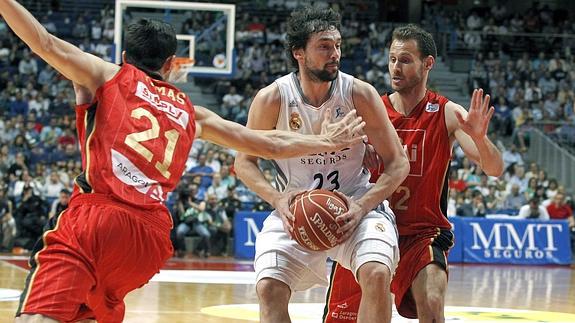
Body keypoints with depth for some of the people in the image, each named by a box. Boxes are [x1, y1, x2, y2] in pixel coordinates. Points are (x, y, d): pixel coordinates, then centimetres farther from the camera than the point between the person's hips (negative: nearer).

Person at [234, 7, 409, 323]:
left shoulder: (359, 94, -12)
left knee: (377, 274, -26)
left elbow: (397, 163, -6)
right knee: (269, 288, -18)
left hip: (356, 206, -1)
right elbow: (245, 161, 1)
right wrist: (278, 199, -17)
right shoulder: (272, 99, -12)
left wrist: (361, 206, -21)